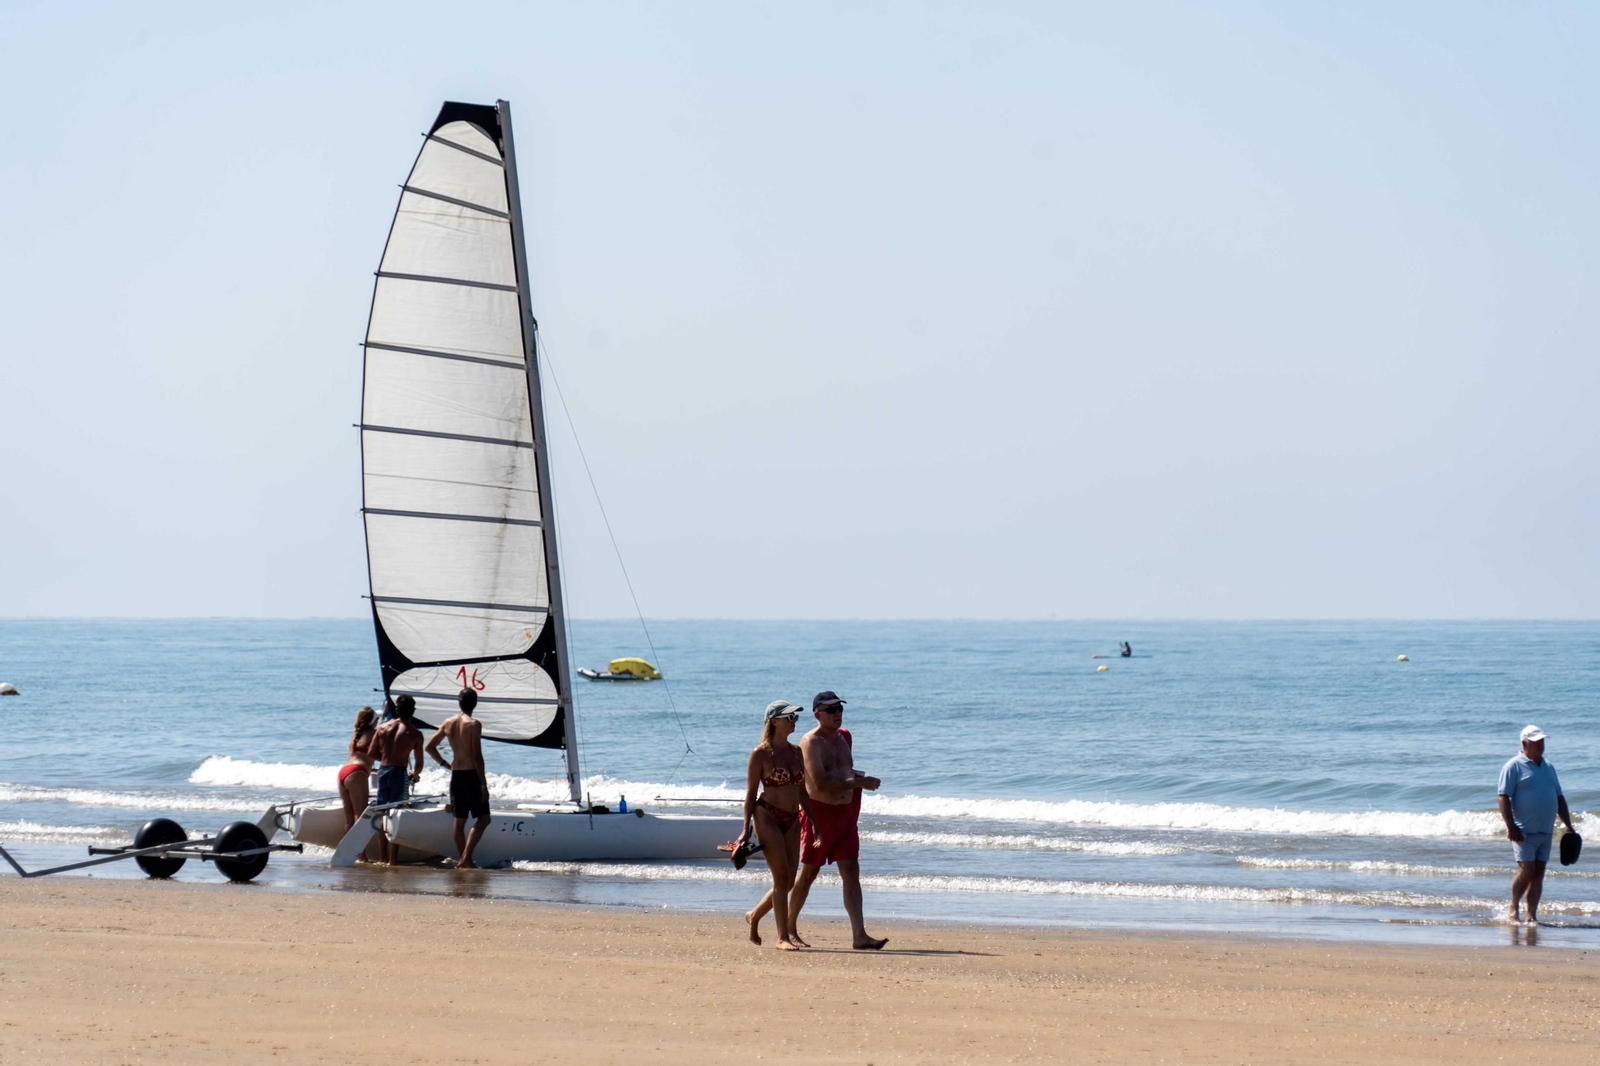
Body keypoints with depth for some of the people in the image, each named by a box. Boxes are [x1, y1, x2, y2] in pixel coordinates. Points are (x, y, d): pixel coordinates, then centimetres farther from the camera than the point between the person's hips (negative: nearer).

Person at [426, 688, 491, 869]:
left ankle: (464, 860, 14)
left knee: (460, 820, 11)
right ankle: (466, 858, -13)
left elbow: (430, 747, 11)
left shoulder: (448, 723, 5)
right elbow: (477, 757, -17)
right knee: (483, 818, 0)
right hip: (471, 774, -6)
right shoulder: (474, 724, -13)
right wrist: (484, 784, -14)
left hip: (455, 774, 6)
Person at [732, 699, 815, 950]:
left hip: (792, 820, 7)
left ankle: (754, 916, 28)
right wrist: (746, 829, -10)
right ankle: (783, 937, -6)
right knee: (781, 877, -11)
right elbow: (750, 792, -5)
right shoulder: (760, 754, -7)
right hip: (767, 817, -7)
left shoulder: (796, 752, 12)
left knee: (788, 881, 6)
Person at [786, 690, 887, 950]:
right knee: (809, 873, 3)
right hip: (819, 813, -6)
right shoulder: (811, 742, -12)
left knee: (851, 872, -5)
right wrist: (859, 782, -23)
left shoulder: (843, 738, 13)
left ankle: (859, 935, -12)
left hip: (845, 813, 6)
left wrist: (857, 777, 12)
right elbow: (820, 782, -22)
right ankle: (790, 928, 20)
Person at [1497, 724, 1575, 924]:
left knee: (1539, 873, 3)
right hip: (1524, 832, -6)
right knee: (1527, 869, -14)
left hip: (1545, 831, 6)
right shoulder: (1514, 767, -5)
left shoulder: (1548, 767, 17)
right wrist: (1511, 827, -19)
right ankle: (1514, 907, 6)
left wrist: (1568, 825, 14)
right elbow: (1504, 798, -11)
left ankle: (1532, 915, 6)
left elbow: (1559, 798, 22)